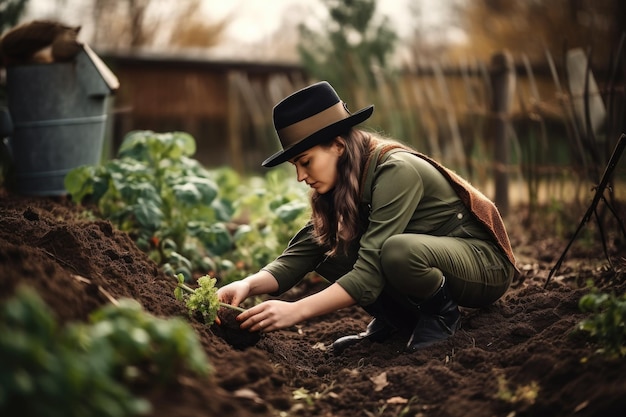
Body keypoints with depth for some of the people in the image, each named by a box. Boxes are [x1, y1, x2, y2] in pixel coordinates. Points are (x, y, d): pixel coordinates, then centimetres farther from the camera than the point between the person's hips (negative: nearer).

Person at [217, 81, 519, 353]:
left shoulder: (397, 172, -27)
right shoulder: (339, 187, -1)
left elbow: (371, 273, -33)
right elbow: (300, 254, -10)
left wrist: (297, 311, -39)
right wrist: (249, 285, -28)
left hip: (486, 263, -7)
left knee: (397, 250, -37)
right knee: (329, 251, -11)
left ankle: (442, 313, -9)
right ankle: (399, 319, 4)